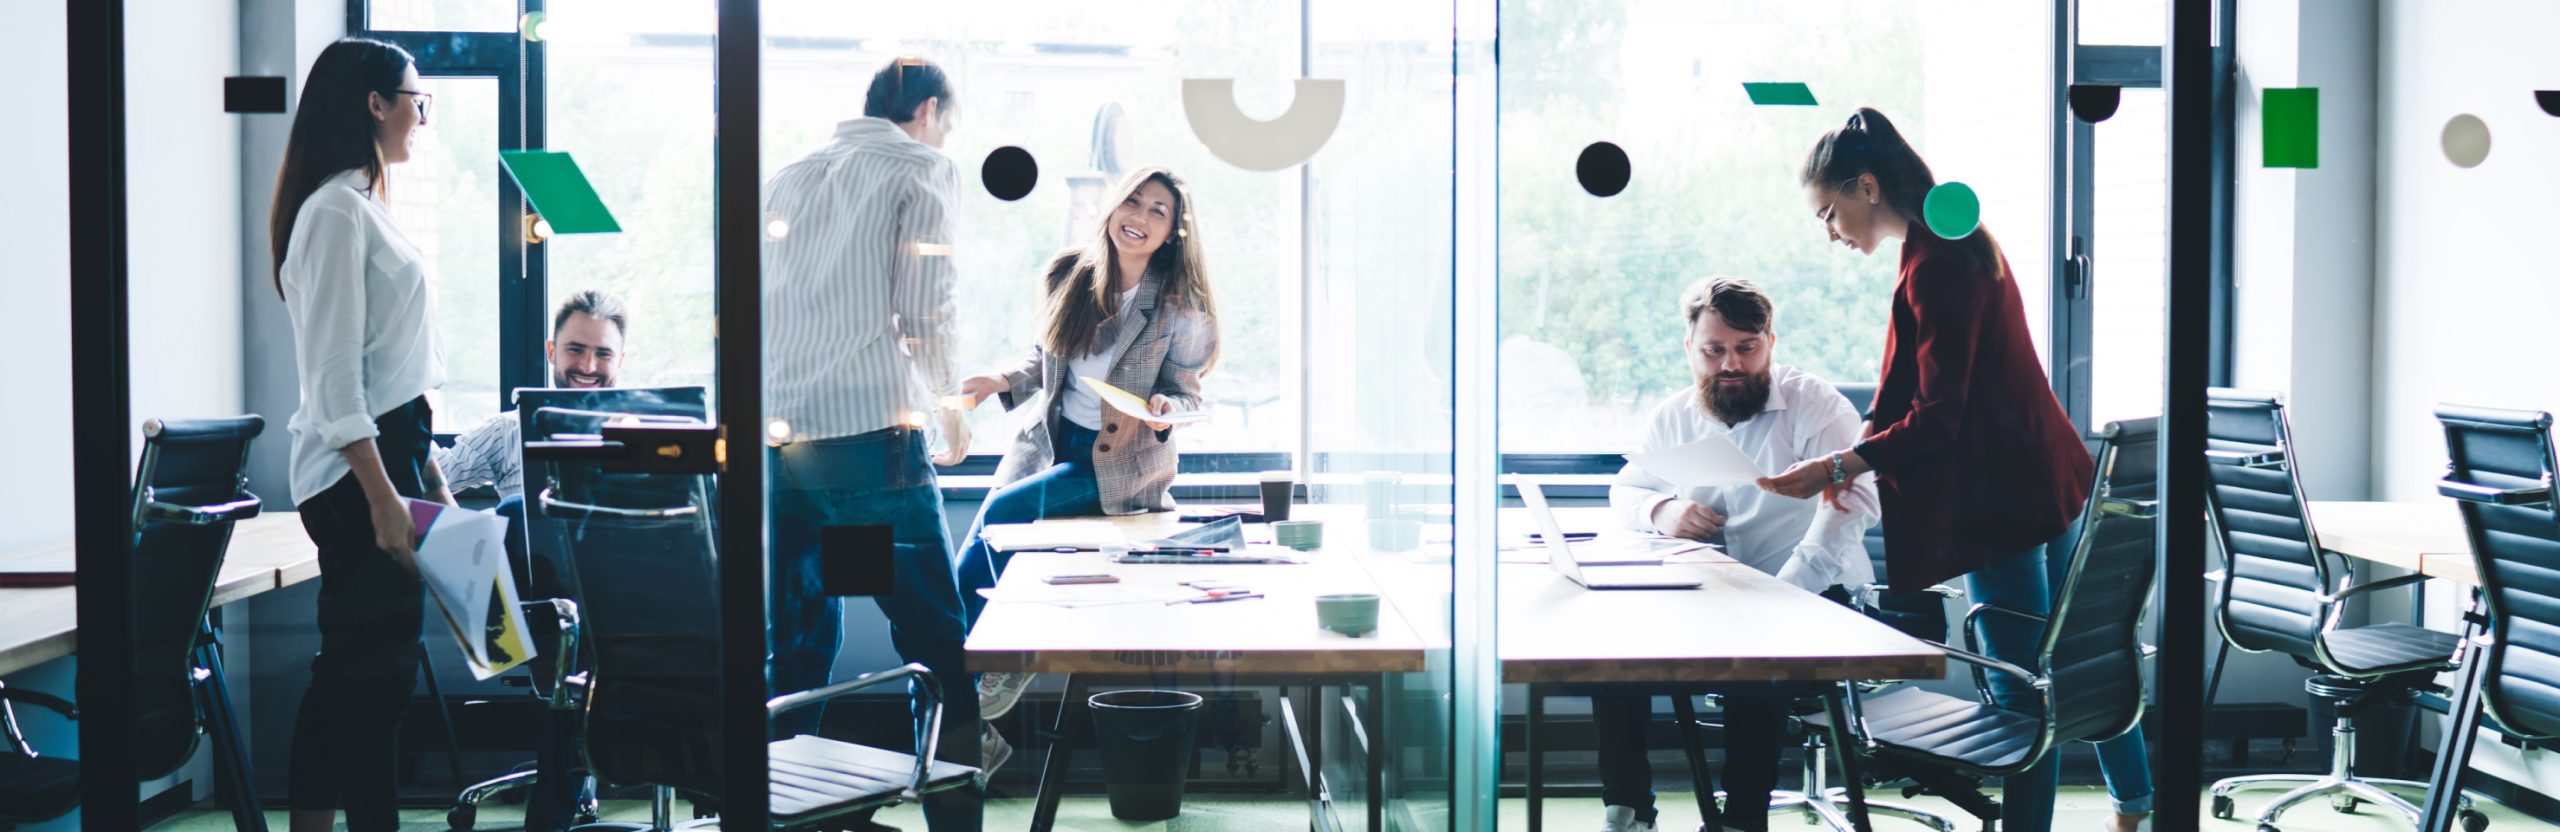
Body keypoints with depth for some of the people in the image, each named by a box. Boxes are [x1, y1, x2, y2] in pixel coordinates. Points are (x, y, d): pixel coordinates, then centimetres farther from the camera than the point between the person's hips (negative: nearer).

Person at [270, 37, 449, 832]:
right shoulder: (336, 212, -13)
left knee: (362, 669, 11)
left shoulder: (363, 206, 18)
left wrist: (428, 474, 22)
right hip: (357, 467, -10)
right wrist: (382, 497, -22)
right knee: (369, 669, -7)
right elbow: (334, 378, -19)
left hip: (391, 448, 10)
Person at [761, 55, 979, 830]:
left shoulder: (789, 175, 22)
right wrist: (947, 410, 11)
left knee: (795, 644, 14)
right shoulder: (924, 170, 4)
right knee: (938, 647, -1)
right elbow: (924, 313, -4)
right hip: (867, 437, -6)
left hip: (772, 438, 6)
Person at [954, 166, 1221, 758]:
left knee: (999, 514, -24)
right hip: (1050, 442, 5)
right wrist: (1001, 381, -2)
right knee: (971, 570, -10)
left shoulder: (1179, 307, -10)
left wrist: (1163, 409, -26)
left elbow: (1186, 393, -4)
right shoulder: (1069, 276, 1)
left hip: (1122, 460, -5)